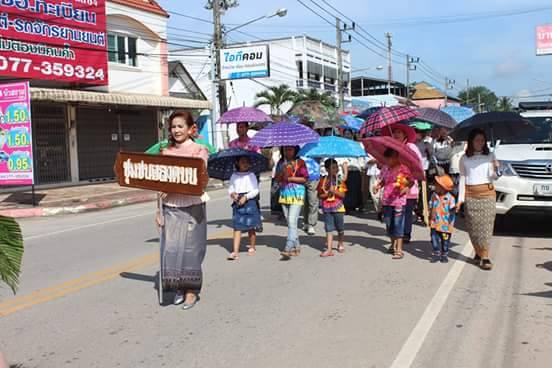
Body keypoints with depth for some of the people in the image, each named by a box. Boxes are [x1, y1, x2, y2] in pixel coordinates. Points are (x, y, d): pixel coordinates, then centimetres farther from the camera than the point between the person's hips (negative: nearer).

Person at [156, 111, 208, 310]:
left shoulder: (199, 150, 0)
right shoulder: (166, 152, 11)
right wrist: (159, 209, 6)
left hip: (192, 206, -3)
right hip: (170, 207, 4)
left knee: (190, 248, -1)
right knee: (171, 248, 1)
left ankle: (191, 290, 11)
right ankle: (179, 288, 18)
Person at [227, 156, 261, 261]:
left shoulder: (251, 175, -1)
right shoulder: (234, 176, 8)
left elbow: (256, 190, -5)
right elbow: (230, 188, 9)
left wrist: (246, 197, -15)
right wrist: (232, 193, -13)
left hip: (249, 202, -2)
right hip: (237, 203, 2)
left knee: (251, 227, 8)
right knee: (237, 227, -4)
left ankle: (252, 248, 26)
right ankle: (235, 252, -7)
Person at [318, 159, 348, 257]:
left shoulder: (340, 180, -2)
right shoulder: (323, 181, 0)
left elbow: (342, 195, -6)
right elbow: (320, 195, 2)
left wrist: (334, 191, -20)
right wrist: (327, 194, -15)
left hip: (338, 208, 0)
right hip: (327, 208, 0)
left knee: (340, 228, 11)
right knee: (329, 229, -1)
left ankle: (340, 244, 35)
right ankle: (329, 249, -3)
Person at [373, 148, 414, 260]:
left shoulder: (403, 168, -9)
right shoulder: (385, 168, 6)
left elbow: (412, 181, -5)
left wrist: (407, 188, -23)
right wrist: (378, 186, -2)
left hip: (399, 201, -6)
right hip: (387, 200, 6)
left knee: (398, 225, -4)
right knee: (388, 224, 14)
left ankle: (399, 250, 1)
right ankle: (393, 245, 33)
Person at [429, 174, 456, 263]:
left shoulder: (450, 198, -12)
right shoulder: (434, 196, 1)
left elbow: (452, 211, -7)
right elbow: (431, 208, 11)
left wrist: (450, 222, -10)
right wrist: (430, 219, 9)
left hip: (445, 225, -3)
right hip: (435, 224, 3)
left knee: (445, 240, 9)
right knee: (434, 239, -1)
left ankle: (444, 255, 24)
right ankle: (436, 254, 12)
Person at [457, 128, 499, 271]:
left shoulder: (490, 156, 7)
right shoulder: (464, 159, 8)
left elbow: (494, 177, 5)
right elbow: (462, 179, 8)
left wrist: (496, 169, -17)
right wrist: (460, 198, 2)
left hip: (487, 194, -1)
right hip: (470, 195, 1)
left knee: (486, 225, -6)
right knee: (473, 226, 1)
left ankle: (485, 257, -7)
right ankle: (478, 253, 16)